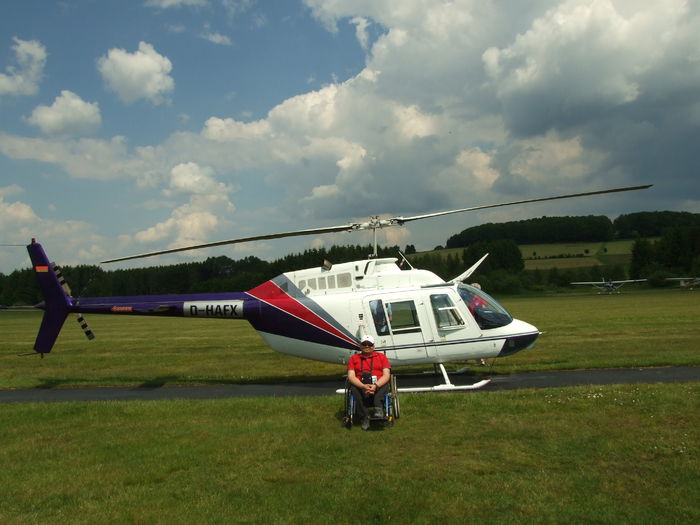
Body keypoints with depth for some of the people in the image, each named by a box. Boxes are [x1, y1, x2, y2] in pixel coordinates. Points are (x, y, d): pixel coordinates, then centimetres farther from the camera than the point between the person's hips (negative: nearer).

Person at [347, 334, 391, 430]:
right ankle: (364, 417, -31)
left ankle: (378, 409, -43)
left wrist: (376, 386, -17)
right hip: (360, 386, 0)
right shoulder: (353, 359, 18)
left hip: (379, 385, 0)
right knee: (354, 389, -31)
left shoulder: (381, 357, 17)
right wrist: (363, 386, -18)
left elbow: (386, 375, 4)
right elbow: (351, 376, 3)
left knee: (385, 386, -31)